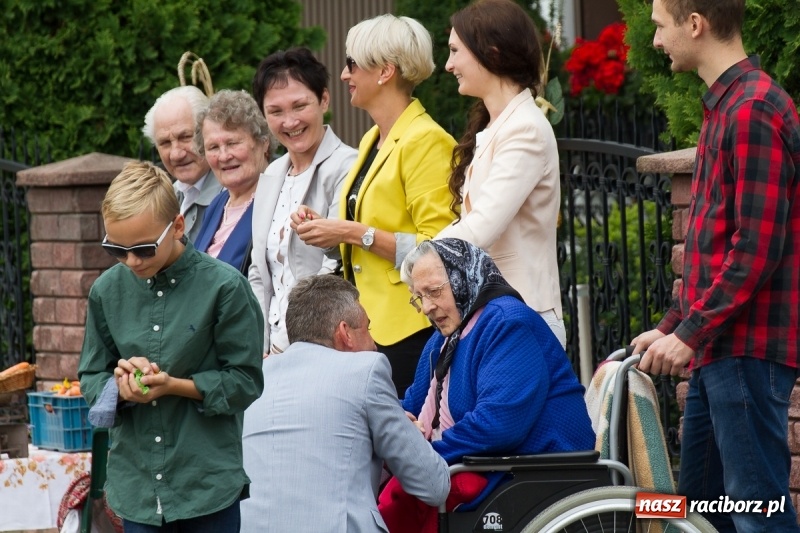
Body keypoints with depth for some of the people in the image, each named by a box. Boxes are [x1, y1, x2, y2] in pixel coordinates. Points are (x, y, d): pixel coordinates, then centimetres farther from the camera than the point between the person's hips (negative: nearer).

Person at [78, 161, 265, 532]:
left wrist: (172, 385, -18)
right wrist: (121, 385, -12)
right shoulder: (107, 290, 3)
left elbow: (245, 382, -6)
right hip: (138, 484, 3)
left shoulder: (223, 287, -9)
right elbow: (91, 378, 10)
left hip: (211, 484, -3)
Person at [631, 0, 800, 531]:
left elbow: (757, 247, -20)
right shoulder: (725, 106, 17)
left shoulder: (753, 111, -15)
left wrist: (691, 333, -17)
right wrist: (673, 325, 19)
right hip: (720, 347, 10)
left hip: (749, 349, -10)